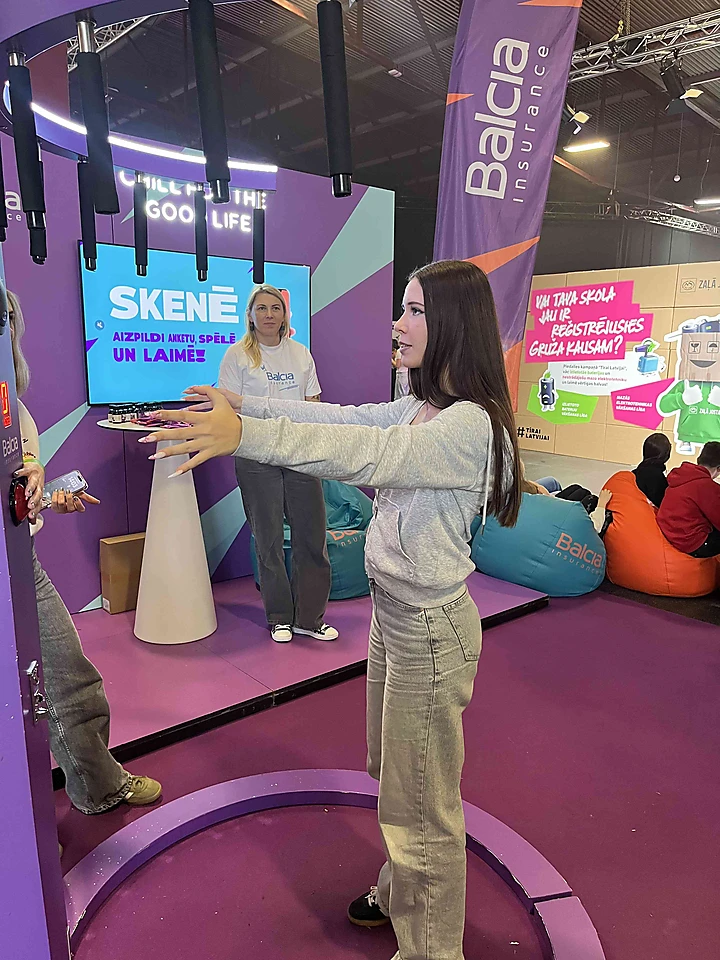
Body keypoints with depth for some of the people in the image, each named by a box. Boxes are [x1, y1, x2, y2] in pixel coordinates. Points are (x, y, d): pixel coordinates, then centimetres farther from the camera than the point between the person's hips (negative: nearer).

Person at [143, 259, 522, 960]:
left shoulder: (471, 425, -24)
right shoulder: (418, 408, 8)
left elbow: (367, 454, -36)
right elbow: (346, 418, 8)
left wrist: (245, 434, -42)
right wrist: (246, 404, 4)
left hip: (429, 629, -10)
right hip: (394, 613, 10)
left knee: (421, 806, 9)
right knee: (394, 774, 28)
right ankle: (401, 894, 52)